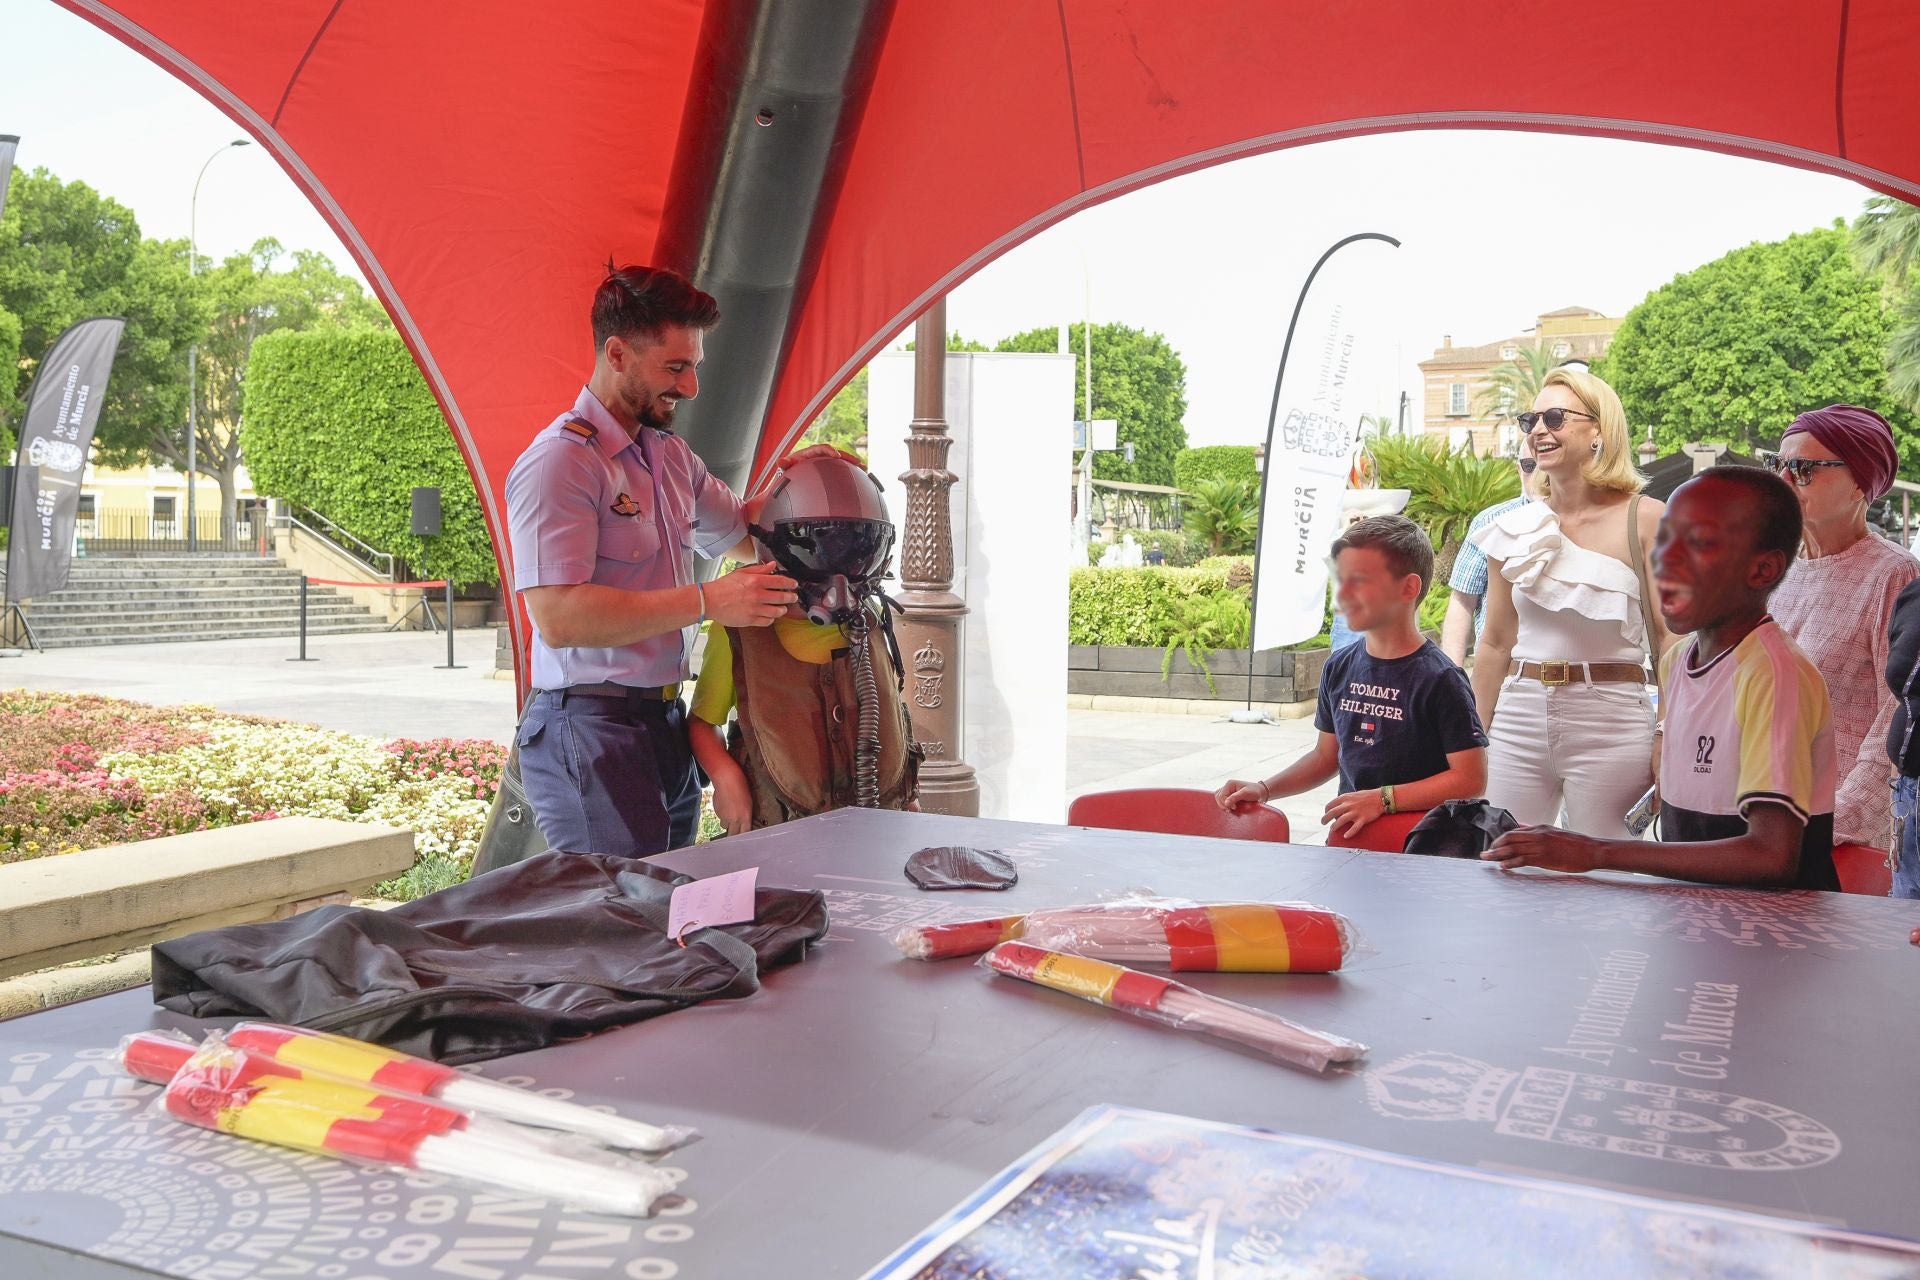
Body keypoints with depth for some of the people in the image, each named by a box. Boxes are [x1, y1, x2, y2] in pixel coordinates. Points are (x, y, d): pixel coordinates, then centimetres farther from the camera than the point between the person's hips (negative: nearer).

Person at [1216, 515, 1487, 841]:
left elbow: (1471, 779, -11)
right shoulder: (1339, 668, 10)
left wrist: (1383, 799, -15)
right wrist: (1264, 789, 9)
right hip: (1348, 838, 5)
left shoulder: (1438, 679, -9)